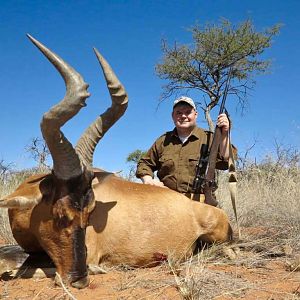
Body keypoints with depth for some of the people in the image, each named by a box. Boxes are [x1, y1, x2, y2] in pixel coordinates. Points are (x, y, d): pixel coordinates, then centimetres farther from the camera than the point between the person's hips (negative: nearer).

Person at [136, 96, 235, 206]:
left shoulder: (208, 138, 8)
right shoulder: (163, 141, 16)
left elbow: (224, 163, -3)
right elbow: (145, 163, 23)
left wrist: (224, 134, -12)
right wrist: (148, 180, 5)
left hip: (200, 203, -2)